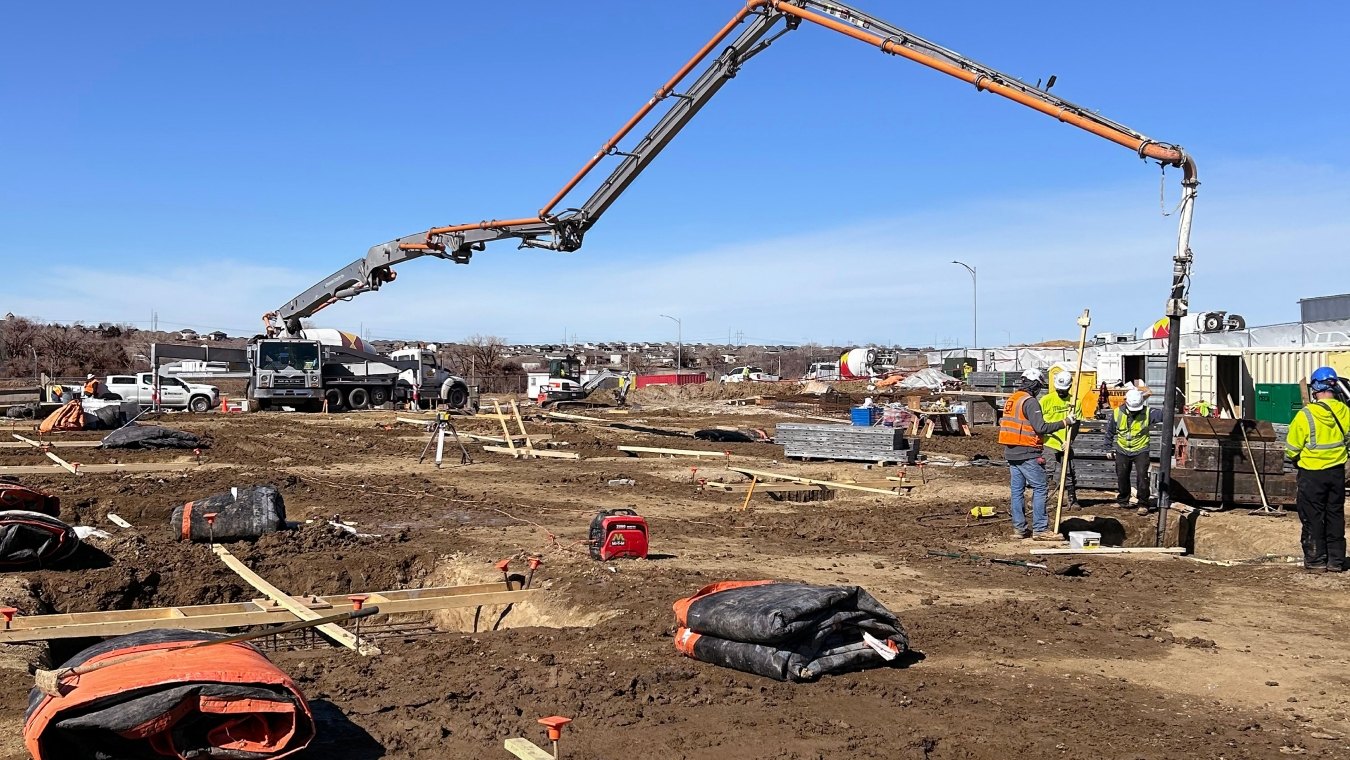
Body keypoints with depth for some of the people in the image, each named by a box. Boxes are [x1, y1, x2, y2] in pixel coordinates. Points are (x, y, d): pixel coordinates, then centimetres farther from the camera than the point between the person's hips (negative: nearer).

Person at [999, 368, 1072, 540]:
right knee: (1040, 488, -3)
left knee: (1017, 490, 11)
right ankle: (1040, 529, -3)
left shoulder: (1010, 400, 14)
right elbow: (1041, 428, -20)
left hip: (1011, 453, 9)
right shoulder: (1030, 402, -13)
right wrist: (1065, 422, -15)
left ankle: (1019, 528, 13)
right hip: (1027, 454, -9)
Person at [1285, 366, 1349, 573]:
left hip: (1312, 473, -4)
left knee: (1312, 517, 6)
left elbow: (1292, 449, -10)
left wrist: (1297, 460, 10)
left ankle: (1316, 559, 10)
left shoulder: (1305, 415, -19)